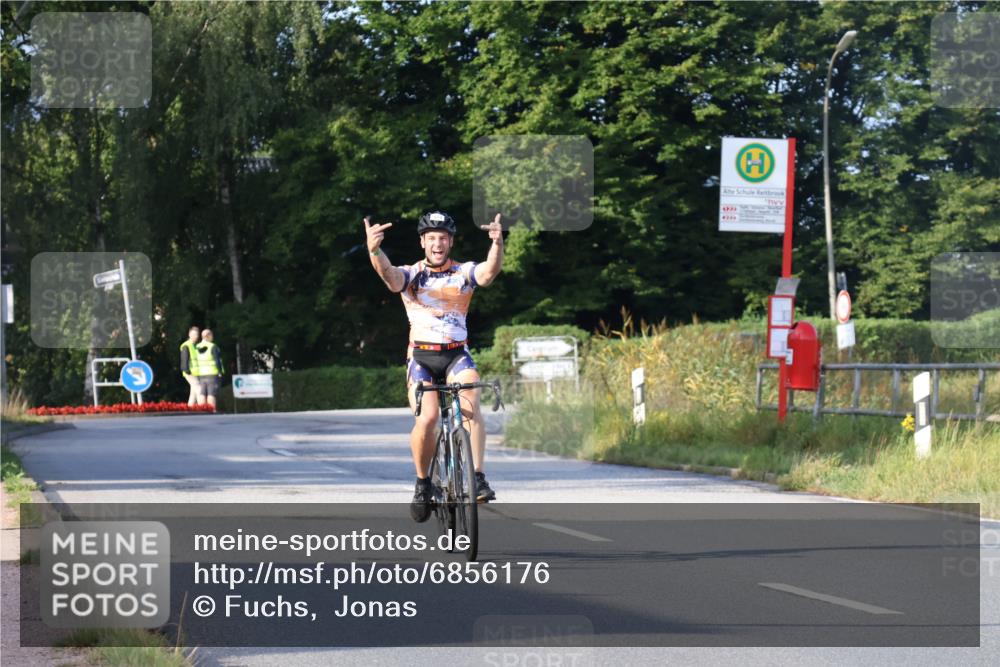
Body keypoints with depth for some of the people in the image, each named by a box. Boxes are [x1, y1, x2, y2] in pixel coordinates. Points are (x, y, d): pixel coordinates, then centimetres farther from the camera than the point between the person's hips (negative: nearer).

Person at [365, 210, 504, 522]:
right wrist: (374, 250, -47)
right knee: (426, 418, -21)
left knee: (471, 405, -28)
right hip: (421, 357, -1)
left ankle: (478, 477, -24)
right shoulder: (410, 275, -1)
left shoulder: (465, 272, 1)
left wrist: (498, 243, -44)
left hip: (457, 356, 1)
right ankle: (422, 483, 0)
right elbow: (387, 273, -24)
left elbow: (489, 272, -21)